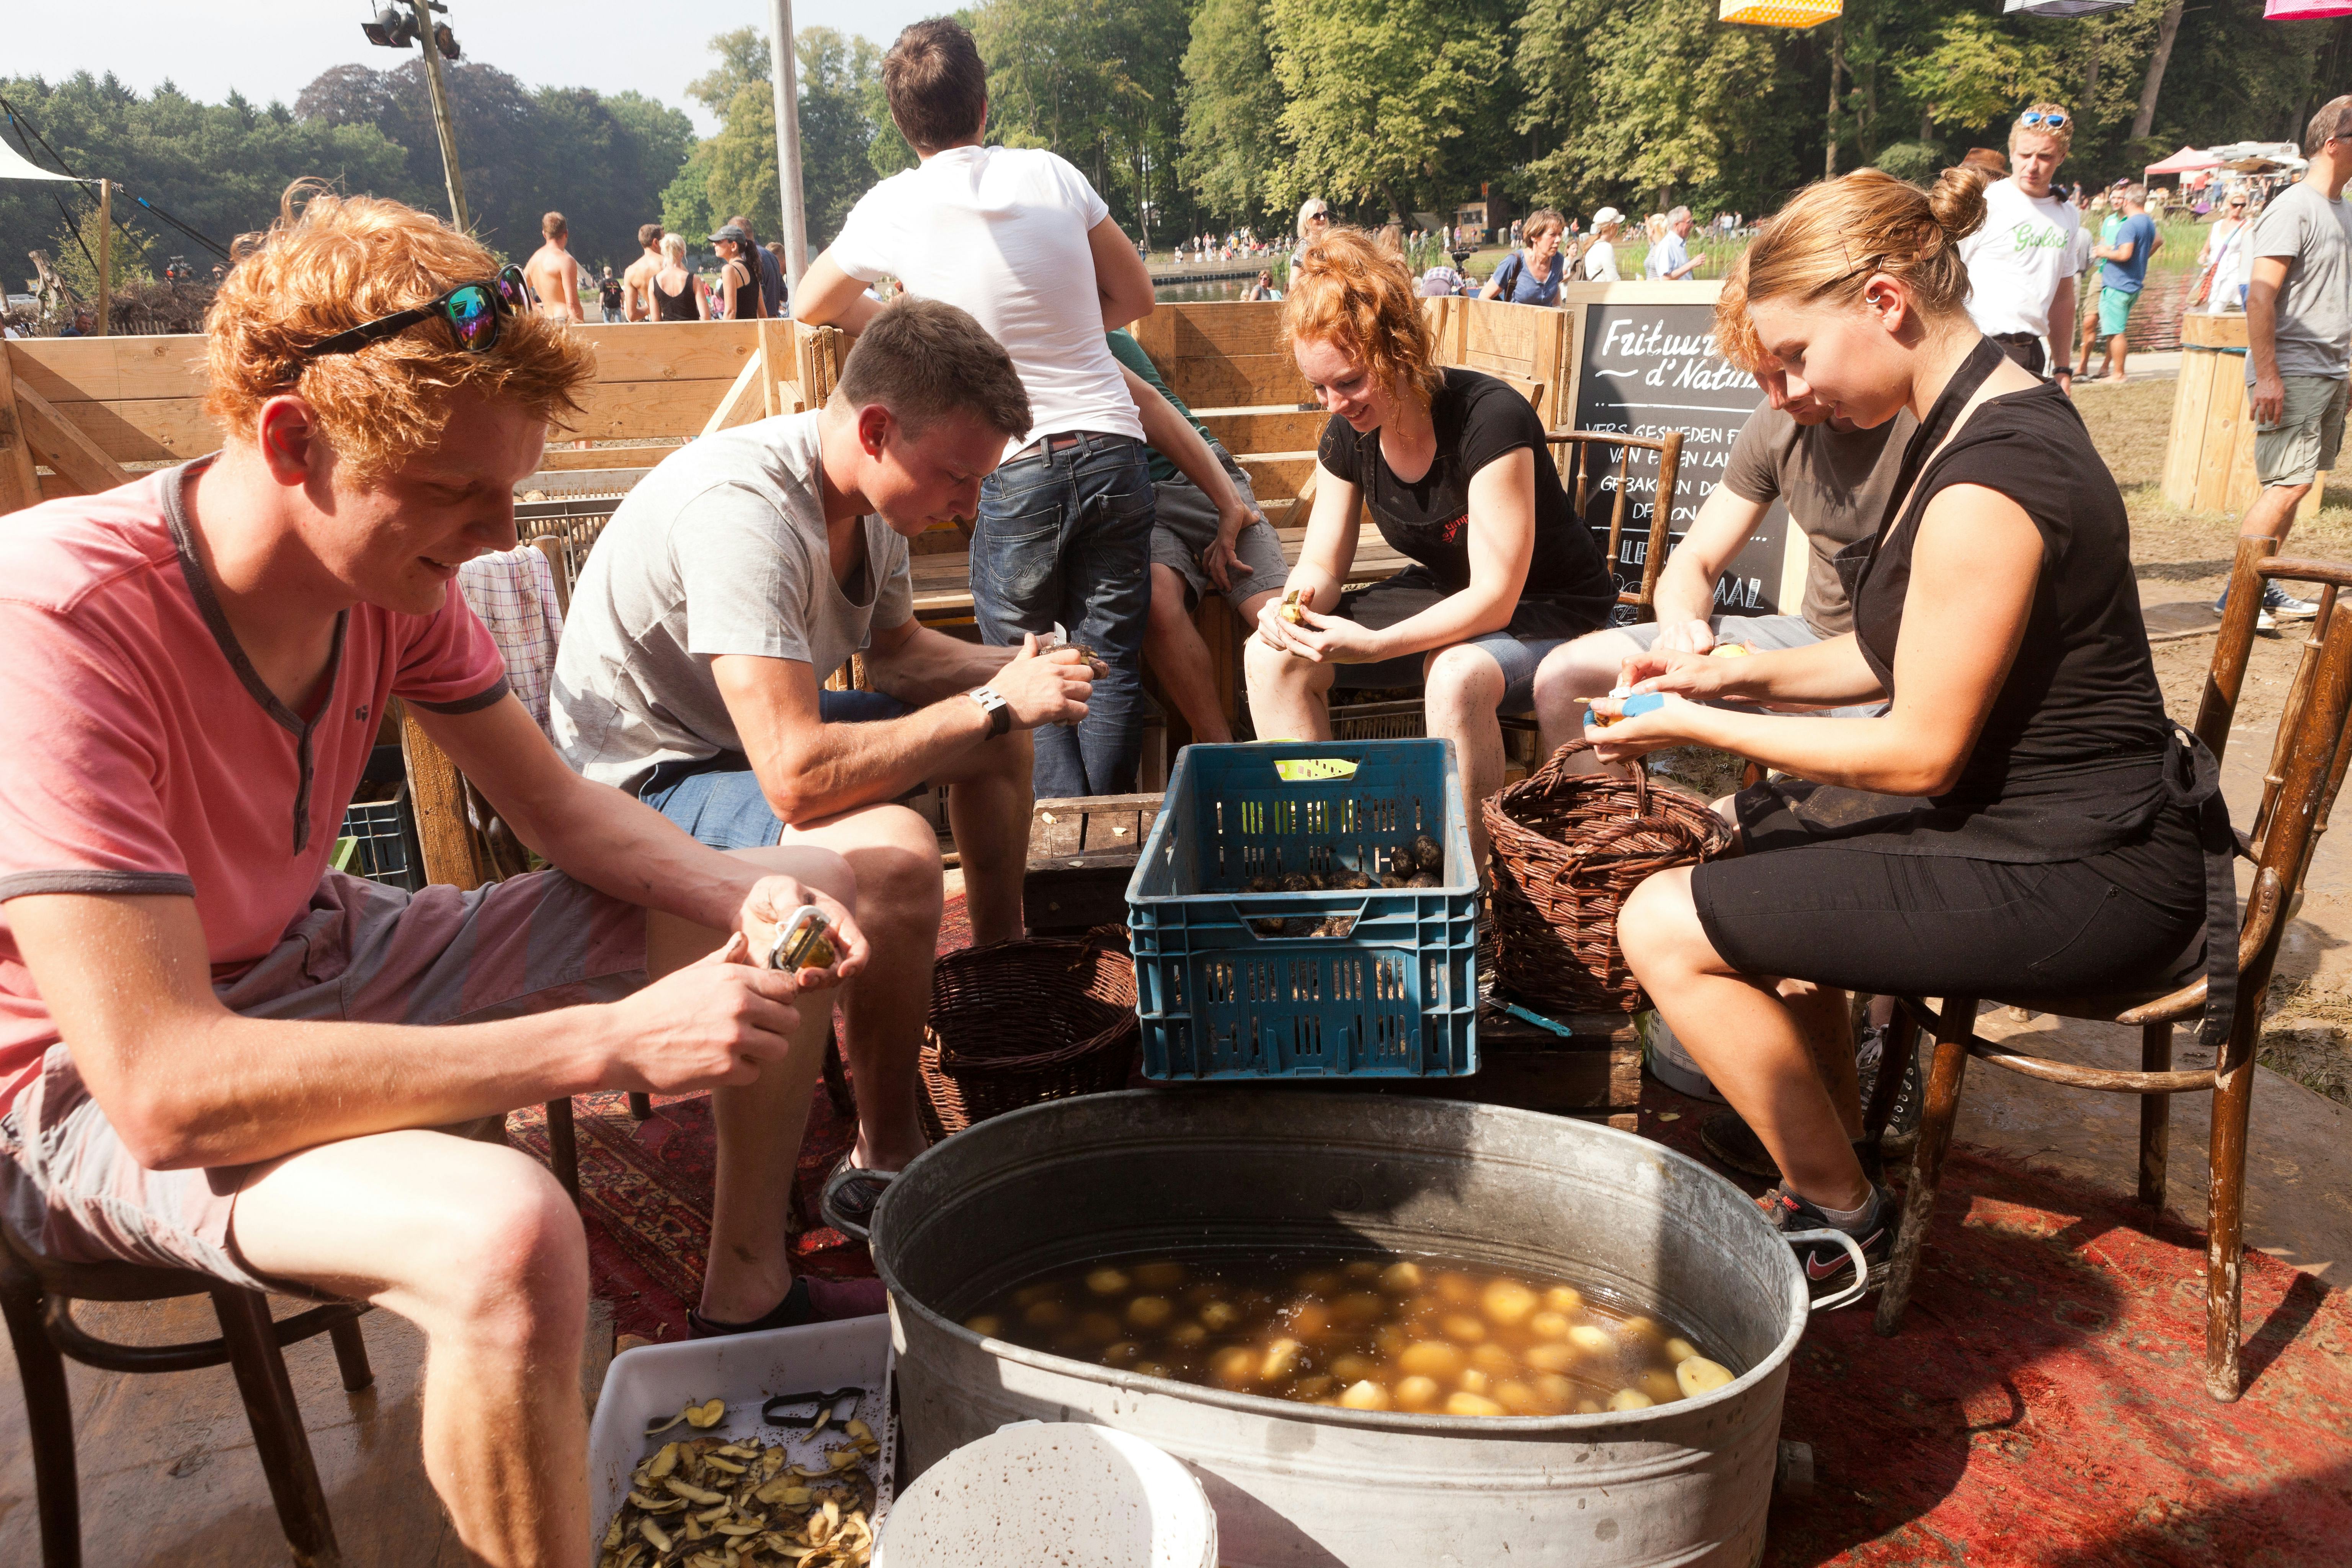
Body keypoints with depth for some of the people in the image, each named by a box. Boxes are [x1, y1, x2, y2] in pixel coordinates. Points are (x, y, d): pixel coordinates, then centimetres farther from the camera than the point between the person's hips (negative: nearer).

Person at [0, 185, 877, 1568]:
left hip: (319, 960, 8)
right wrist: (614, 1039, -36)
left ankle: (745, 1300, 20)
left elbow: (561, 805, 3)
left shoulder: (391, 568, -9)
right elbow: (167, 1089, -36)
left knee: (802, 900, 3)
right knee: (506, 1233, -40)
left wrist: (747, 897, -18)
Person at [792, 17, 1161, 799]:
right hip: (1112, 450, 3)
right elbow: (1136, 297, 15)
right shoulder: (1050, 173, 4)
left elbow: (810, 307, 16)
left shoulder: (894, 207, -1)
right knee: (1110, 668, 8)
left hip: (1015, 472, -2)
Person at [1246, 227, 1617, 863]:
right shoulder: (1347, 435, -6)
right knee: (1271, 655, -11)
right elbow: (1322, 563, 1)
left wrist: (1375, 646, -41)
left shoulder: (1490, 420, -27)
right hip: (1443, 597, 7)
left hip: (1545, 613, -6)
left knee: (1456, 679, -40)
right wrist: (1299, 601, -25)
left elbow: (1496, 596, -30)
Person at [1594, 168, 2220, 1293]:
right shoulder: (1991, 415, 7)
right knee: (1758, 839, 24)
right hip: (2046, 819, 11)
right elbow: (1909, 659, 14)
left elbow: (1919, 753, -20)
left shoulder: (1986, 486, -25)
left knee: (1664, 927, -13)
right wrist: (1745, 677, 5)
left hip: (2072, 877, -11)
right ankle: (1833, 1144, 29)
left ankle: (1838, 1220, 7)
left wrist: (1701, 729, -13)